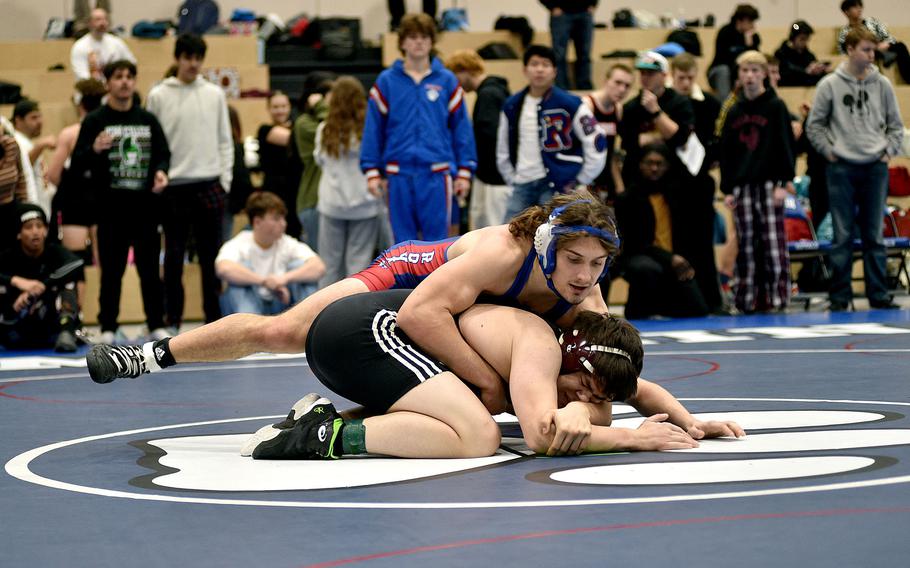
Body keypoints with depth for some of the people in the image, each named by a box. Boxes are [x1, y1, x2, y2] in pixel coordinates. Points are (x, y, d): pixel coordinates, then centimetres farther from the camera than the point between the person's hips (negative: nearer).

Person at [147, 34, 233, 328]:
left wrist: (225, 179, 3)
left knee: (211, 254, 4)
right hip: (174, 185, -2)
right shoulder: (159, 96, 2)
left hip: (209, 184, 2)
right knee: (174, 255, 2)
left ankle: (214, 316, 11)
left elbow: (225, 140, 10)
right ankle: (172, 320, 9)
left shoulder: (214, 94, 8)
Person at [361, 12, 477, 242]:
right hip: (399, 174, 1)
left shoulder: (447, 81, 4)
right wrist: (371, 170, -1)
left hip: (437, 173, -1)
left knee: (436, 239, 0)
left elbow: (462, 128, 4)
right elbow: (373, 129, 4)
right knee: (404, 240, 6)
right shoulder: (386, 81, 4)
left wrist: (465, 171, 0)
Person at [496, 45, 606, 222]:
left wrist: (580, 182, -2)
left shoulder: (570, 104, -5)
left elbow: (596, 143, -3)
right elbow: (503, 150, 20)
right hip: (523, 187, 5)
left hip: (558, 187, -5)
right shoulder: (511, 106, 9)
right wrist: (513, 180, 13)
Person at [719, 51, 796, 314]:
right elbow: (726, 152, 14)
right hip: (742, 186, 4)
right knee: (747, 247, 3)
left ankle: (776, 297, -4)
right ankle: (748, 299, 6)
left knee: (773, 243, -7)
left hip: (769, 184, -4)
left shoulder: (776, 107, 1)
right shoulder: (734, 112, 13)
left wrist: (784, 182, -10)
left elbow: (786, 146, -3)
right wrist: (727, 189, 8)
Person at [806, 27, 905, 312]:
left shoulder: (882, 85, 5)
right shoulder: (830, 85, -1)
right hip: (842, 168, -2)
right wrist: (829, 152, -3)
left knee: (874, 235, 6)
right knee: (843, 236, 0)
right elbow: (814, 125, 4)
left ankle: (878, 294, 10)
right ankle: (840, 295, 4)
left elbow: (896, 125, 13)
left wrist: (889, 151, 2)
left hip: (875, 168, 2)